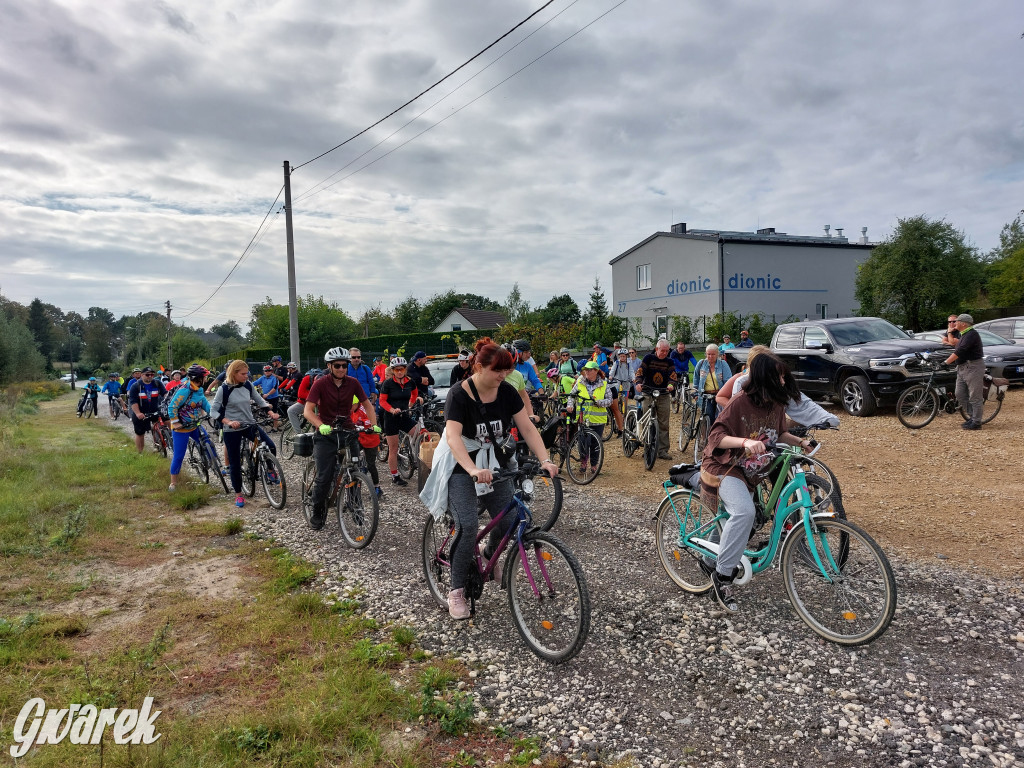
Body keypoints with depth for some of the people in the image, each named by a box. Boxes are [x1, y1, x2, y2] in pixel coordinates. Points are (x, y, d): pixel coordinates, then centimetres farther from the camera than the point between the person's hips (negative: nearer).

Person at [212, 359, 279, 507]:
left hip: (249, 425, 4)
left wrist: (271, 413, -7)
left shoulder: (248, 386, 0)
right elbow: (214, 411, -10)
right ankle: (238, 494, 20)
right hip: (232, 430, -3)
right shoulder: (224, 389, -11)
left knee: (271, 447, -13)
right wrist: (228, 422, -24)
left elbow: (260, 400, 10)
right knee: (235, 463, 4)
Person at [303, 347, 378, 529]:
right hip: (326, 435, -3)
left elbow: (367, 405, 7)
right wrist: (321, 426, -34)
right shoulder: (320, 384, -10)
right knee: (324, 478, -5)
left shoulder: (352, 383, 0)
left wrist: (374, 425, -9)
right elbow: (308, 410, -17)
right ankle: (317, 514, 15)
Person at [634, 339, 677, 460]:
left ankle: (663, 451, 6)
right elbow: (640, 371, -5)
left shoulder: (669, 362, 9)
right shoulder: (648, 358, 2)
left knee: (664, 424, 1)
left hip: (663, 396, 2)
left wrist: (671, 385, -23)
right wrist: (638, 382, -25)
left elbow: (673, 377, -1)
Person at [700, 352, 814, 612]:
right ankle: (722, 576, -22)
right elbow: (716, 437, -25)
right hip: (724, 466, -8)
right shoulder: (741, 402, -23)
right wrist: (745, 442, -41)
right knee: (744, 511, -31)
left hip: (749, 472, 8)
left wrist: (800, 441, -2)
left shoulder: (777, 404, -2)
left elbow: (779, 434, 15)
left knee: (734, 519, 17)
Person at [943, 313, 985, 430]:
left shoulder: (972, 334, -16)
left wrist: (946, 362, -26)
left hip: (973, 367, -10)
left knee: (974, 397, -4)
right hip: (962, 368, 10)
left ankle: (976, 422, 2)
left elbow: (960, 351, -24)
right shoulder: (964, 335, 17)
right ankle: (973, 416, 20)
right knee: (960, 394, 9)